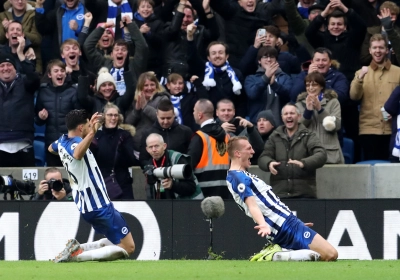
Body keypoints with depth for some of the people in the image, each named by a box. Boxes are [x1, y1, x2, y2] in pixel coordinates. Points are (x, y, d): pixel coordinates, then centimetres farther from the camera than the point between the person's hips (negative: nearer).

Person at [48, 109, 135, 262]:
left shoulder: (62, 141, 5)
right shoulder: (75, 143, -21)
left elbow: (51, 148, 30)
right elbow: (78, 154, -48)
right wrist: (91, 133, -61)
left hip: (84, 206, 10)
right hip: (99, 206, -10)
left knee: (115, 240, 22)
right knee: (128, 247, -4)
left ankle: (77, 248, 2)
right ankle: (76, 255, -16)